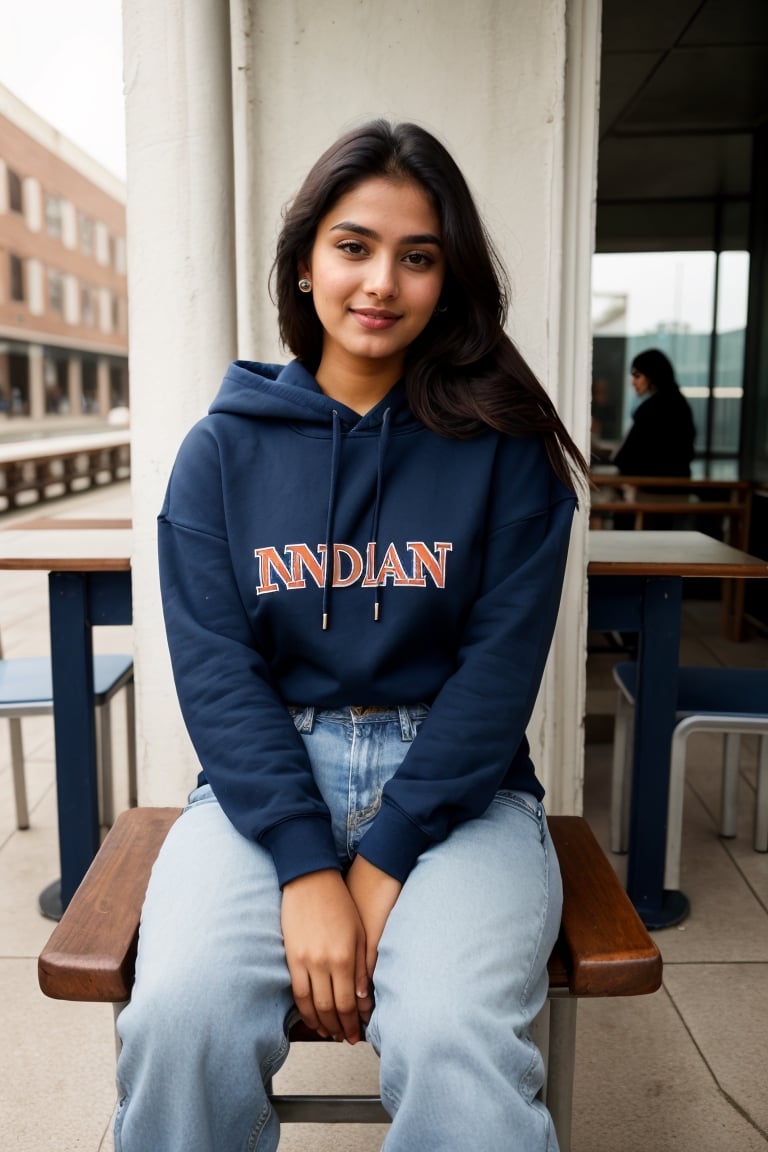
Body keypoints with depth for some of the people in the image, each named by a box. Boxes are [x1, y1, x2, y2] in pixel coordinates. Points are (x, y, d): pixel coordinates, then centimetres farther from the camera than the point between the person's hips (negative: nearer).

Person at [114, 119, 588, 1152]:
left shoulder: (505, 449, 1)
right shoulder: (223, 449, 5)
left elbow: (501, 667, -5)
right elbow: (215, 668, -3)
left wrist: (385, 858, -13)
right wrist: (305, 866, -15)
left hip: (457, 786, 0)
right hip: (266, 779, 1)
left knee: (455, 1044, -28)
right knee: (181, 1017, -25)